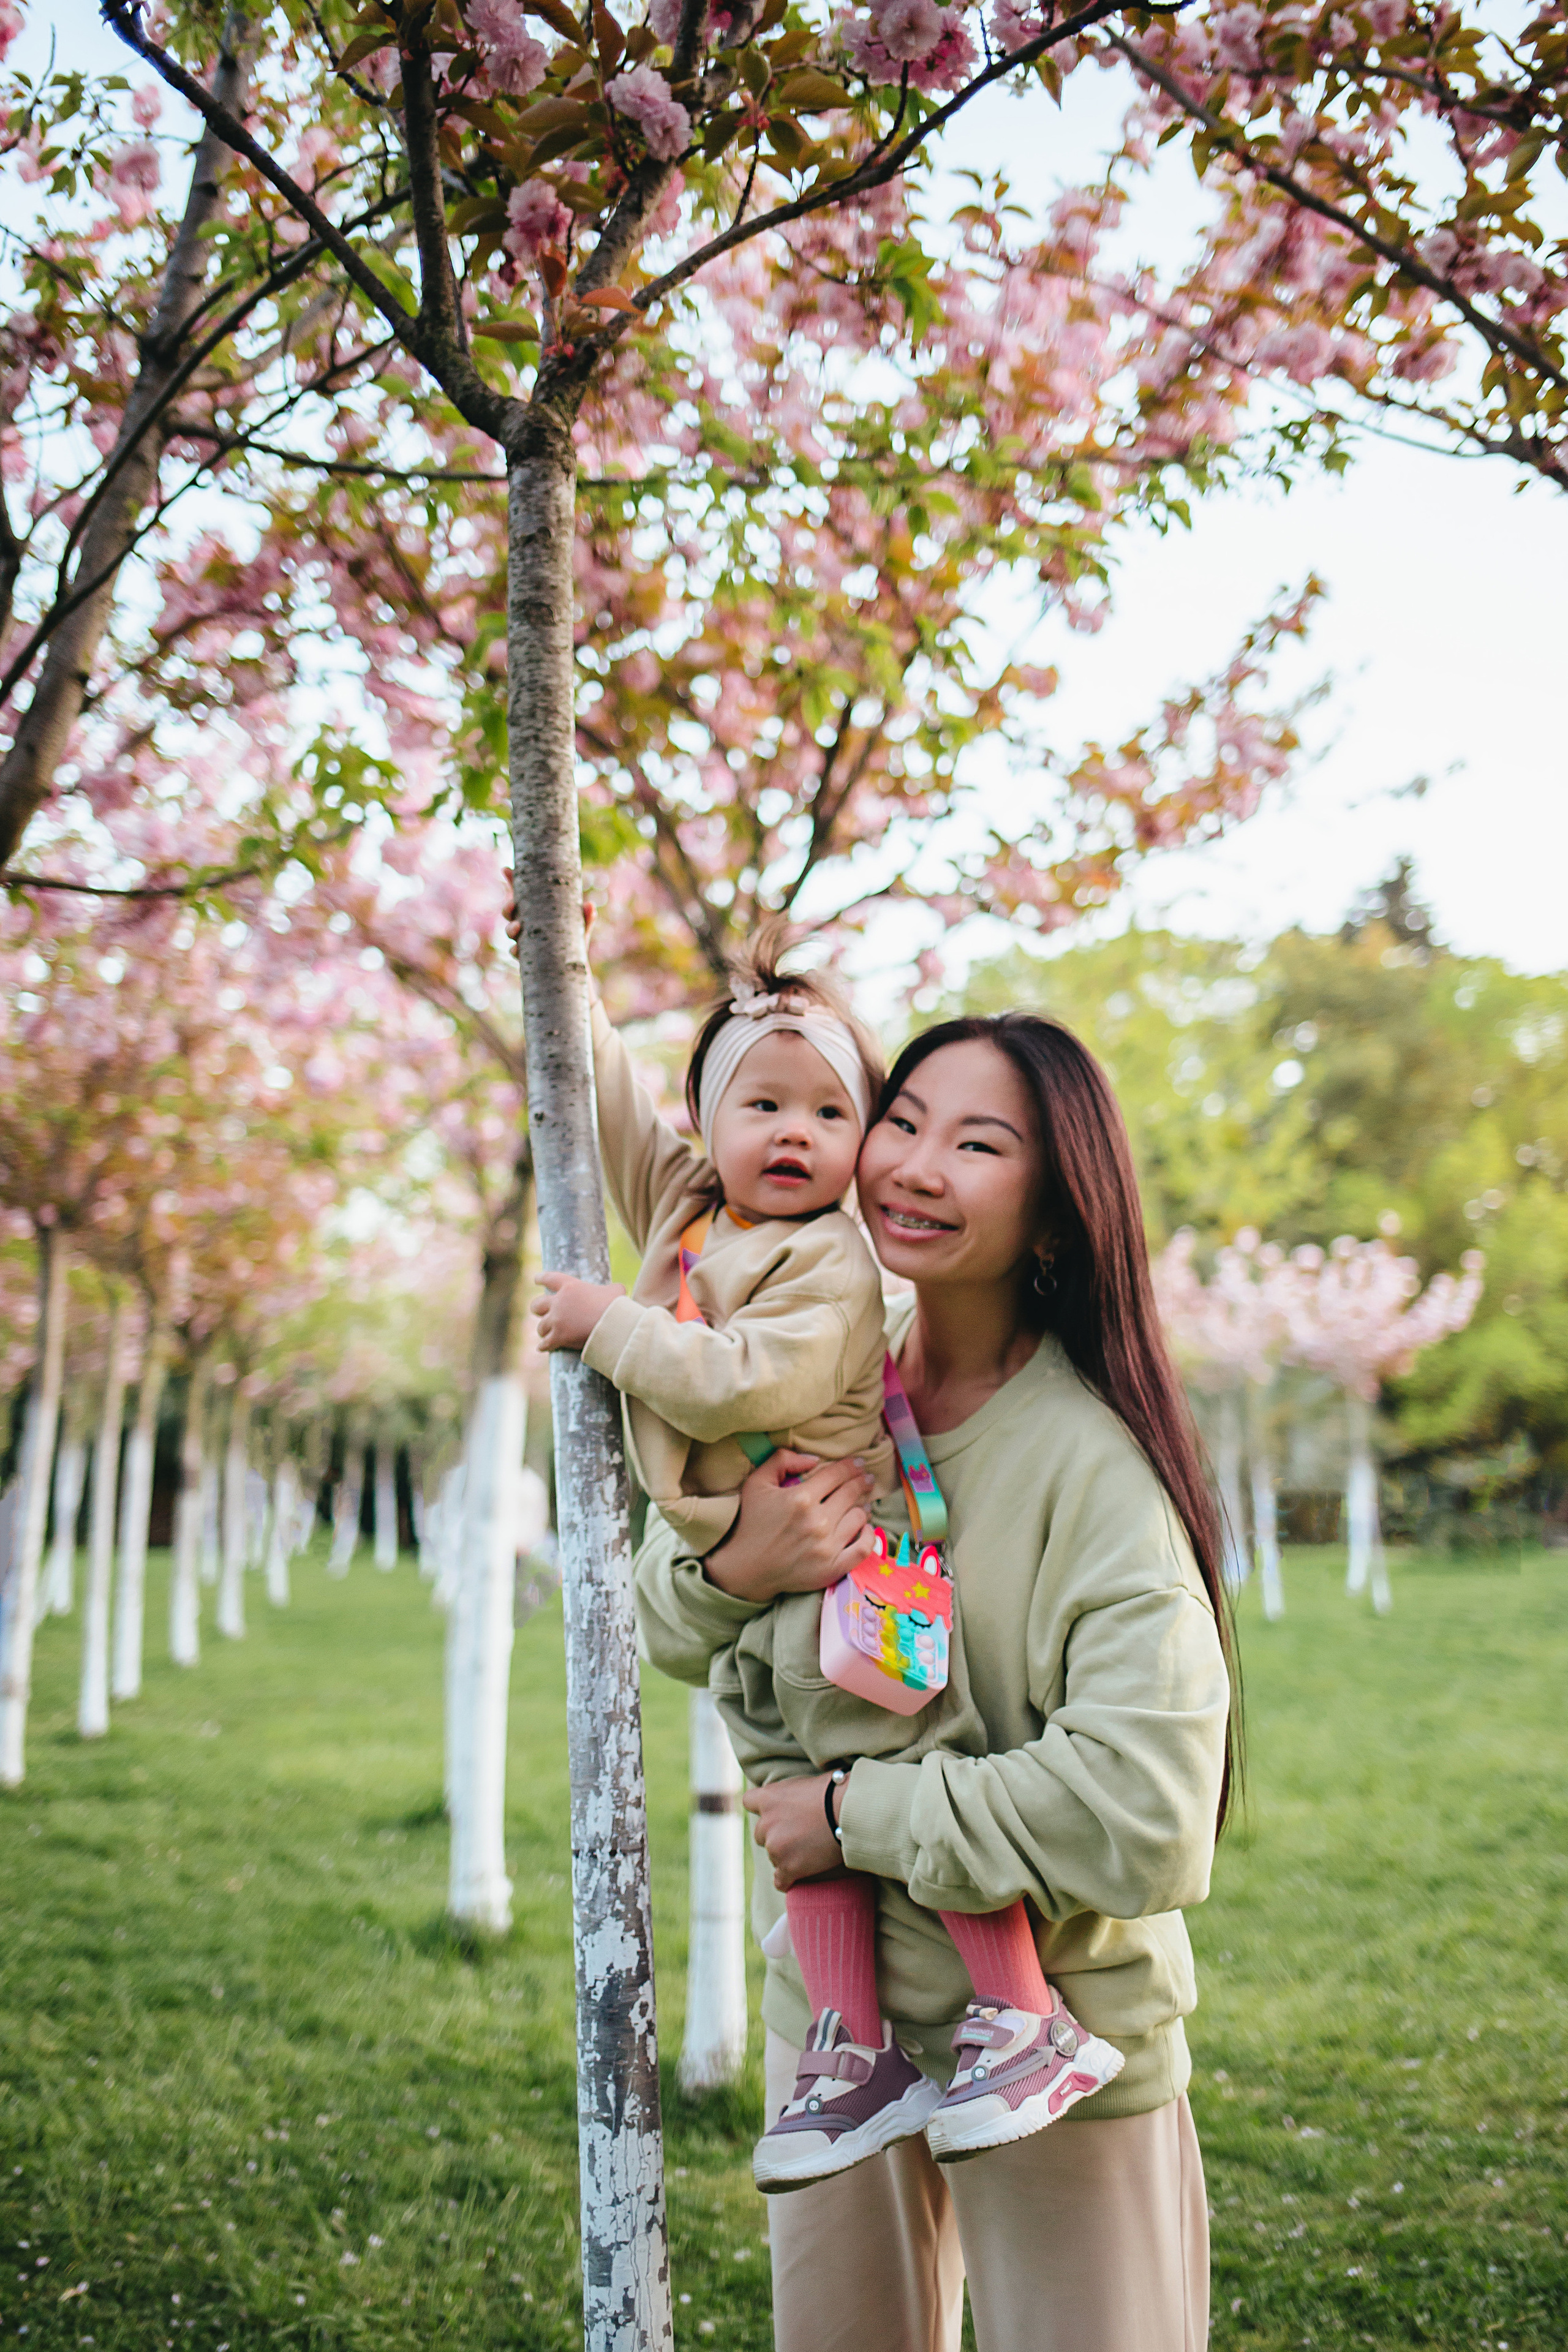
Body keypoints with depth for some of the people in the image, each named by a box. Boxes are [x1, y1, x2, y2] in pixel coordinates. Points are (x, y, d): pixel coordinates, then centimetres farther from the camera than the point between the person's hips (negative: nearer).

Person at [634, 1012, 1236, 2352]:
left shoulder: (1091, 1463, -23)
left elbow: (1146, 1812, -30)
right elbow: (662, 1626, 5)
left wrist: (854, 1813, -21)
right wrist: (733, 1568, -18)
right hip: (829, 1983, 6)